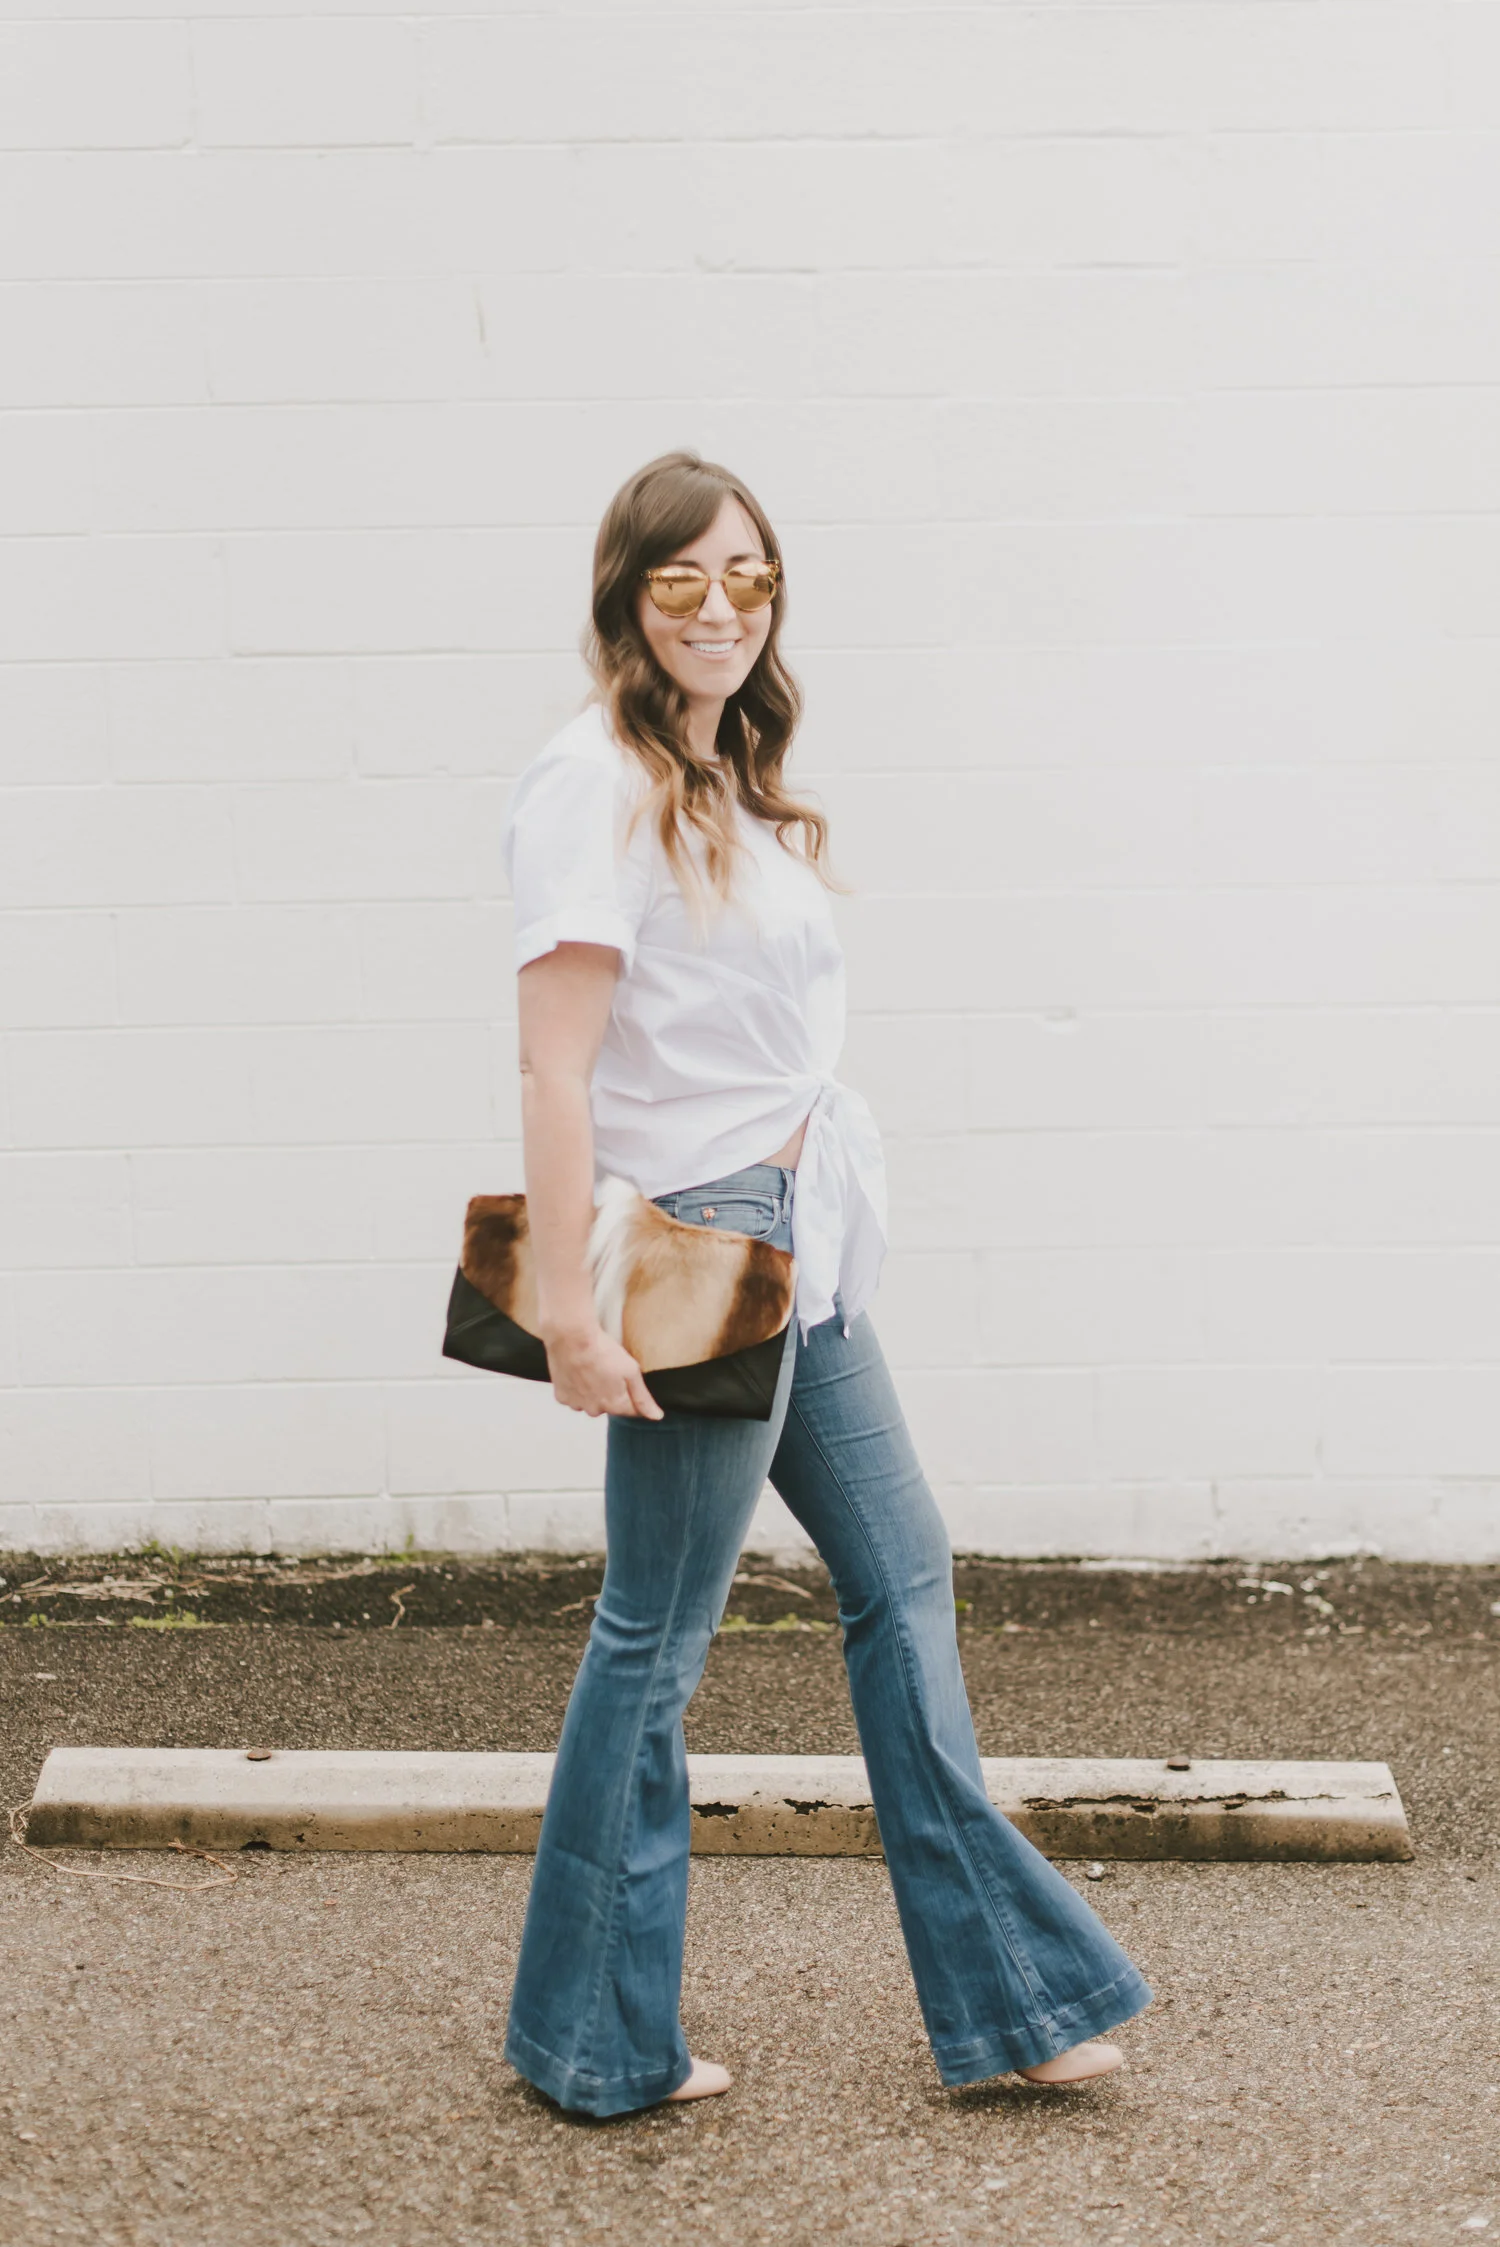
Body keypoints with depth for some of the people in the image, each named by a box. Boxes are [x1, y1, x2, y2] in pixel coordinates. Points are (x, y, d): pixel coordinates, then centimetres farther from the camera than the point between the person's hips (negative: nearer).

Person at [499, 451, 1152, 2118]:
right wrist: (568, 1309, -22)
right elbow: (553, 1064, -19)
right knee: (655, 1642, 3)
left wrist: (804, 1203, 12)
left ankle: (998, 1995, 26)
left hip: (798, 1237, 10)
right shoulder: (596, 783, -14)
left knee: (901, 1581, 13)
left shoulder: (731, 779, 13)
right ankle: (592, 2040, 22)